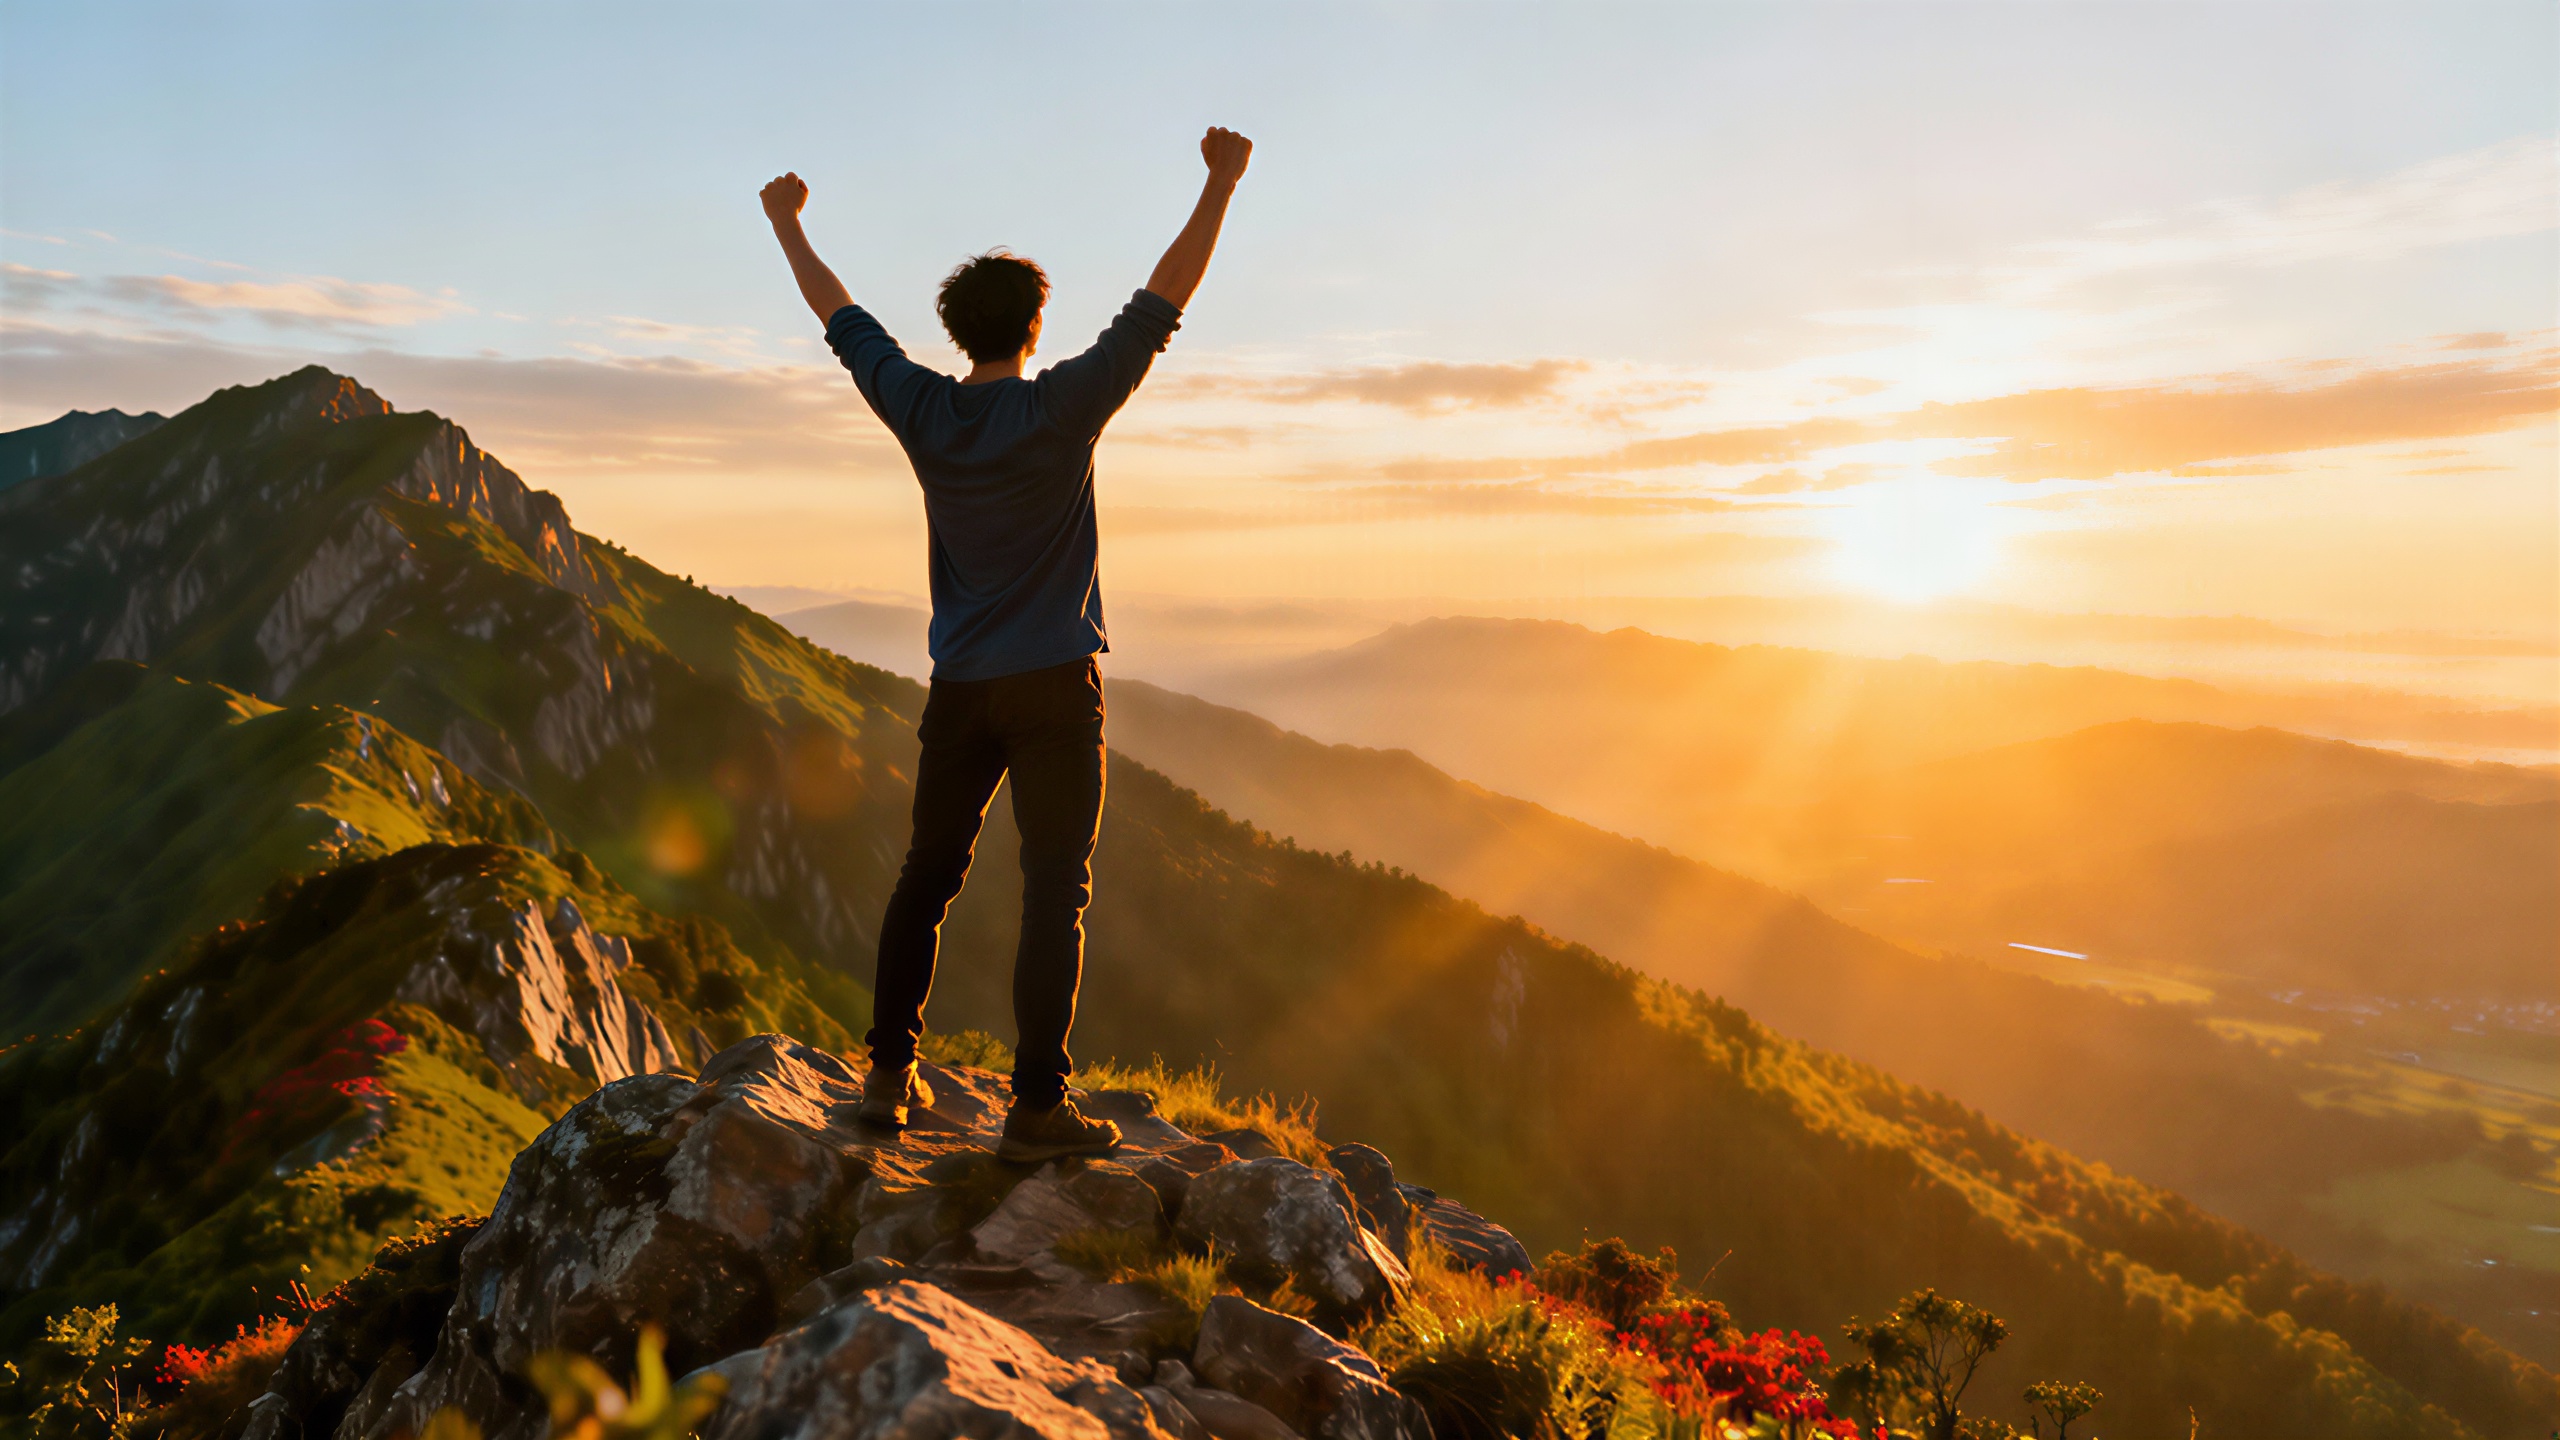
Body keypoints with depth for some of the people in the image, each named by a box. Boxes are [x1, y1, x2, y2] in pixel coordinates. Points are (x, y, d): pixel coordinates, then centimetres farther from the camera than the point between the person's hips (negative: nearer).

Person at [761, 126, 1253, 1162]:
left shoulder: (921, 410, 0)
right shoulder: (1063, 408, -10)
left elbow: (838, 314, 15)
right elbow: (1164, 301, -9)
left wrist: (787, 222, 29)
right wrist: (1221, 184, -4)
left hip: (961, 687, 4)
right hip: (1054, 685, -4)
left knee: (926, 876, 15)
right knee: (1055, 891, -1)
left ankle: (891, 1074, 20)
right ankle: (1038, 1106, -2)